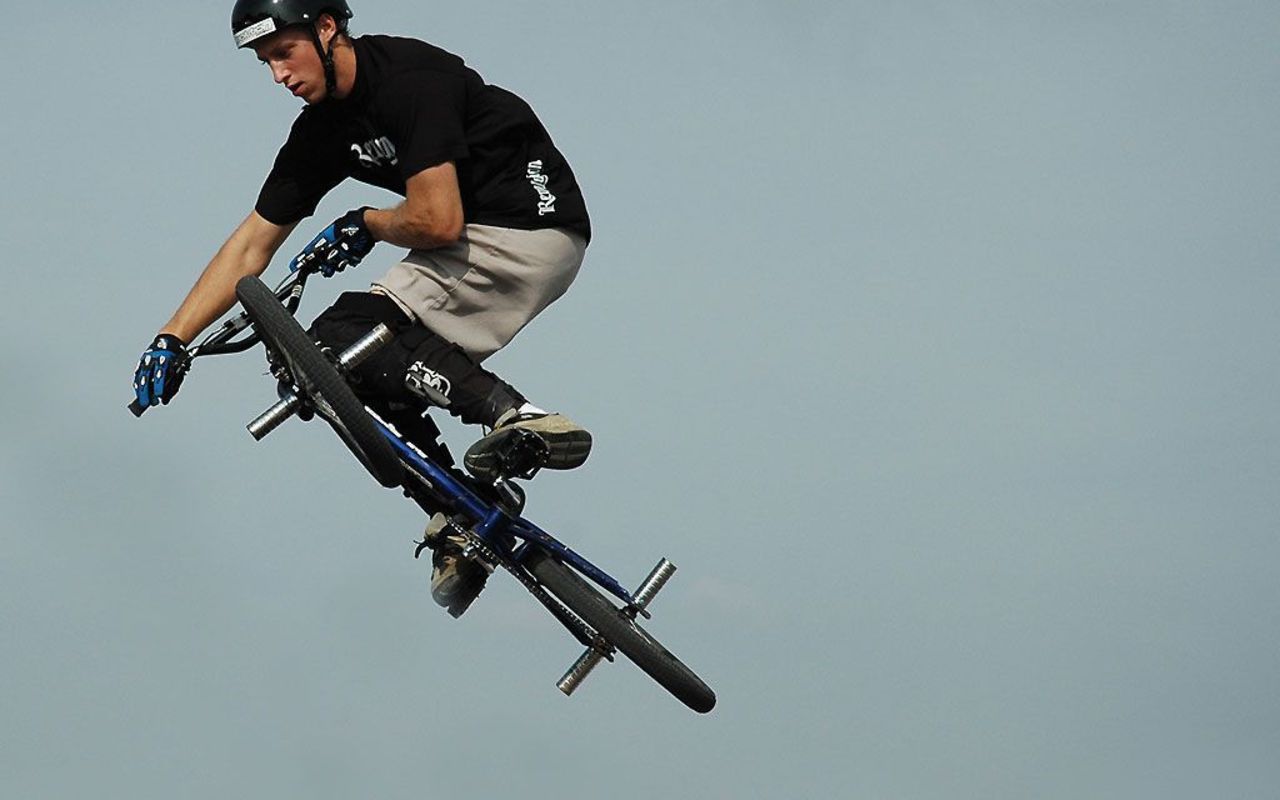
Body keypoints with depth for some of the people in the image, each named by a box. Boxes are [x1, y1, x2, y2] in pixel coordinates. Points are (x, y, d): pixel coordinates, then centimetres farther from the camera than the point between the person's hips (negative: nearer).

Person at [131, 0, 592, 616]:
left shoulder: (409, 78, -18)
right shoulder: (321, 131, 8)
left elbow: (438, 221, -24)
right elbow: (253, 243, 12)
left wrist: (363, 226, -3)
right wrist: (172, 338, 7)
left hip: (533, 226, -9)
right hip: (480, 239, 9)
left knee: (341, 342, -18)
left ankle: (511, 414, -25)